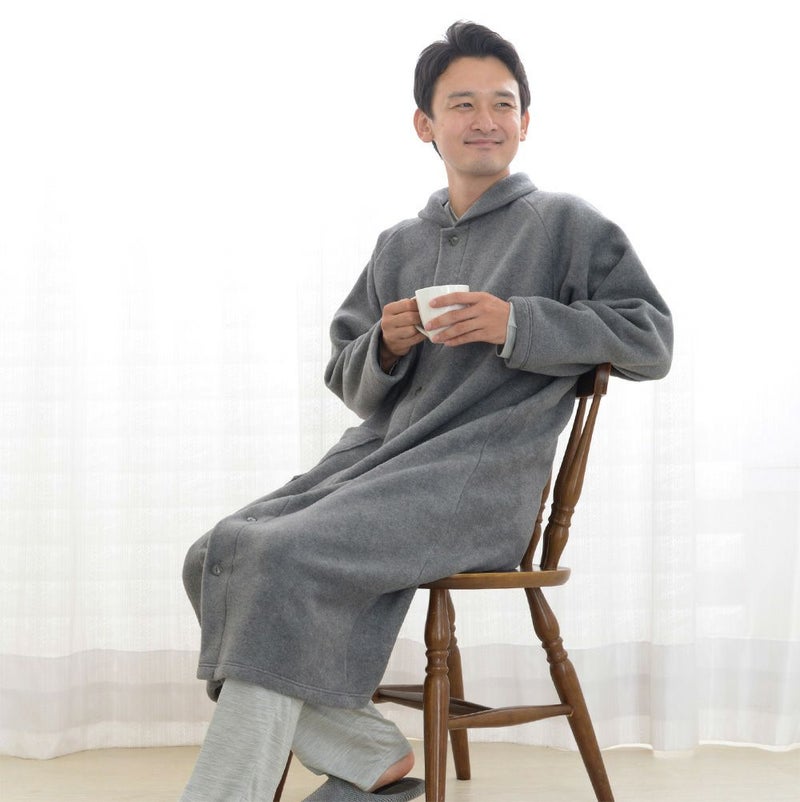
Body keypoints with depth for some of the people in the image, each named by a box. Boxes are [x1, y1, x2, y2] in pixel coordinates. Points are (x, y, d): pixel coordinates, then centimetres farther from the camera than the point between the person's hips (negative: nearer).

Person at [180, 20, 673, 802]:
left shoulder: (564, 223, 5)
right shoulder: (399, 245, 20)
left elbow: (650, 339, -2)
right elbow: (351, 382, 22)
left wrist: (518, 323, -12)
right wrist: (386, 347, -3)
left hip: (476, 480, -7)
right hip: (376, 456, 7)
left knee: (281, 557, -26)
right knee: (217, 556, -11)